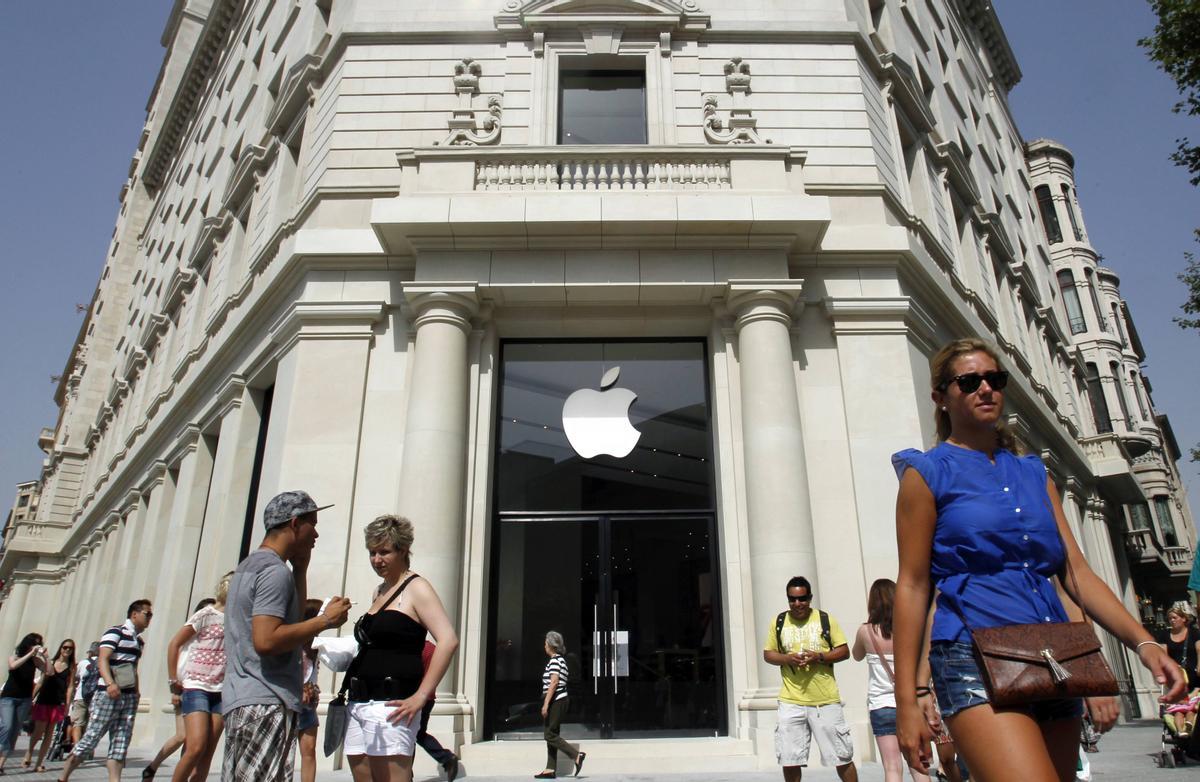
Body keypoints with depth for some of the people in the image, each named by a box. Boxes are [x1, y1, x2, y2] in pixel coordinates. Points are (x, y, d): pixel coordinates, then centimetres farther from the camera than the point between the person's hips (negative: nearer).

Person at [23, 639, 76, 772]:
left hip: (58, 704, -1)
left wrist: (67, 705, -7)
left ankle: (40, 762, 10)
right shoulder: (49, 663, 9)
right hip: (43, 701, 1)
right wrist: (31, 699, 5)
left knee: (49, 734, 2)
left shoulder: (71, 667, 5)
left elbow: (70, 687, 1)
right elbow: (40, 682, 11)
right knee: (38, 732, 0)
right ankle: (29, 753, 28)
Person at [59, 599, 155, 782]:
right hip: (108, 695, -7)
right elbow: (102, 659, -17)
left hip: (129, 697, 7)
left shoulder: (139, 640, 18)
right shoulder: (115, 632, -5)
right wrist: (110, 684, -31)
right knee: (90, 739, -1)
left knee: (120, 744, 0)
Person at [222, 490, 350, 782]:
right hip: (267, 703, -10)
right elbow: (266, 640, -24)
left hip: (240, 699, 10)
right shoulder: (275, 570, -14)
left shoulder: (249, 565, 19)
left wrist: (300, 570, 16)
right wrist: (325, 620, -16)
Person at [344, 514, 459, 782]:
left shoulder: (416, 588, -5)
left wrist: (421, 696, -19)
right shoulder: (379, 592, 19)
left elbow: (448, 640, -17)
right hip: (358, 705, 8)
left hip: (390, 706, -8)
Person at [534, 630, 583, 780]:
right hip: (560, 699, 10)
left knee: (550, 735, -6)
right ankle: (550, 770, 10)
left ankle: (577, 755, -8)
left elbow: (554, 682, -21)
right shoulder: (561, 659, 17)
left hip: (555, 701, -10)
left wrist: (546, 704, -22)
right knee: (552, 734, 9)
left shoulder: (554, 660, -12)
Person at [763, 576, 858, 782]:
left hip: (825, 699, -1)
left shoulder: (825, 619, 0)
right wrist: (786, 658, -11)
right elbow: (767, 654, 9)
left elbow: (844, 651, 1)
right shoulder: (779, 622, 4)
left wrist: (820, 657, -16)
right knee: (789, 760, 5)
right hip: (791, 701, 1)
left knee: (842, 757, 8)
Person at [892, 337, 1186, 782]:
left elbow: (1077, 573, 13)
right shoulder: (927, 473, 0)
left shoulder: (1033, 475, 16)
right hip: (976, 660, -6)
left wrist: (1143, 642, -4)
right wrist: (906, 701, -7)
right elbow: (912, 586, -4)